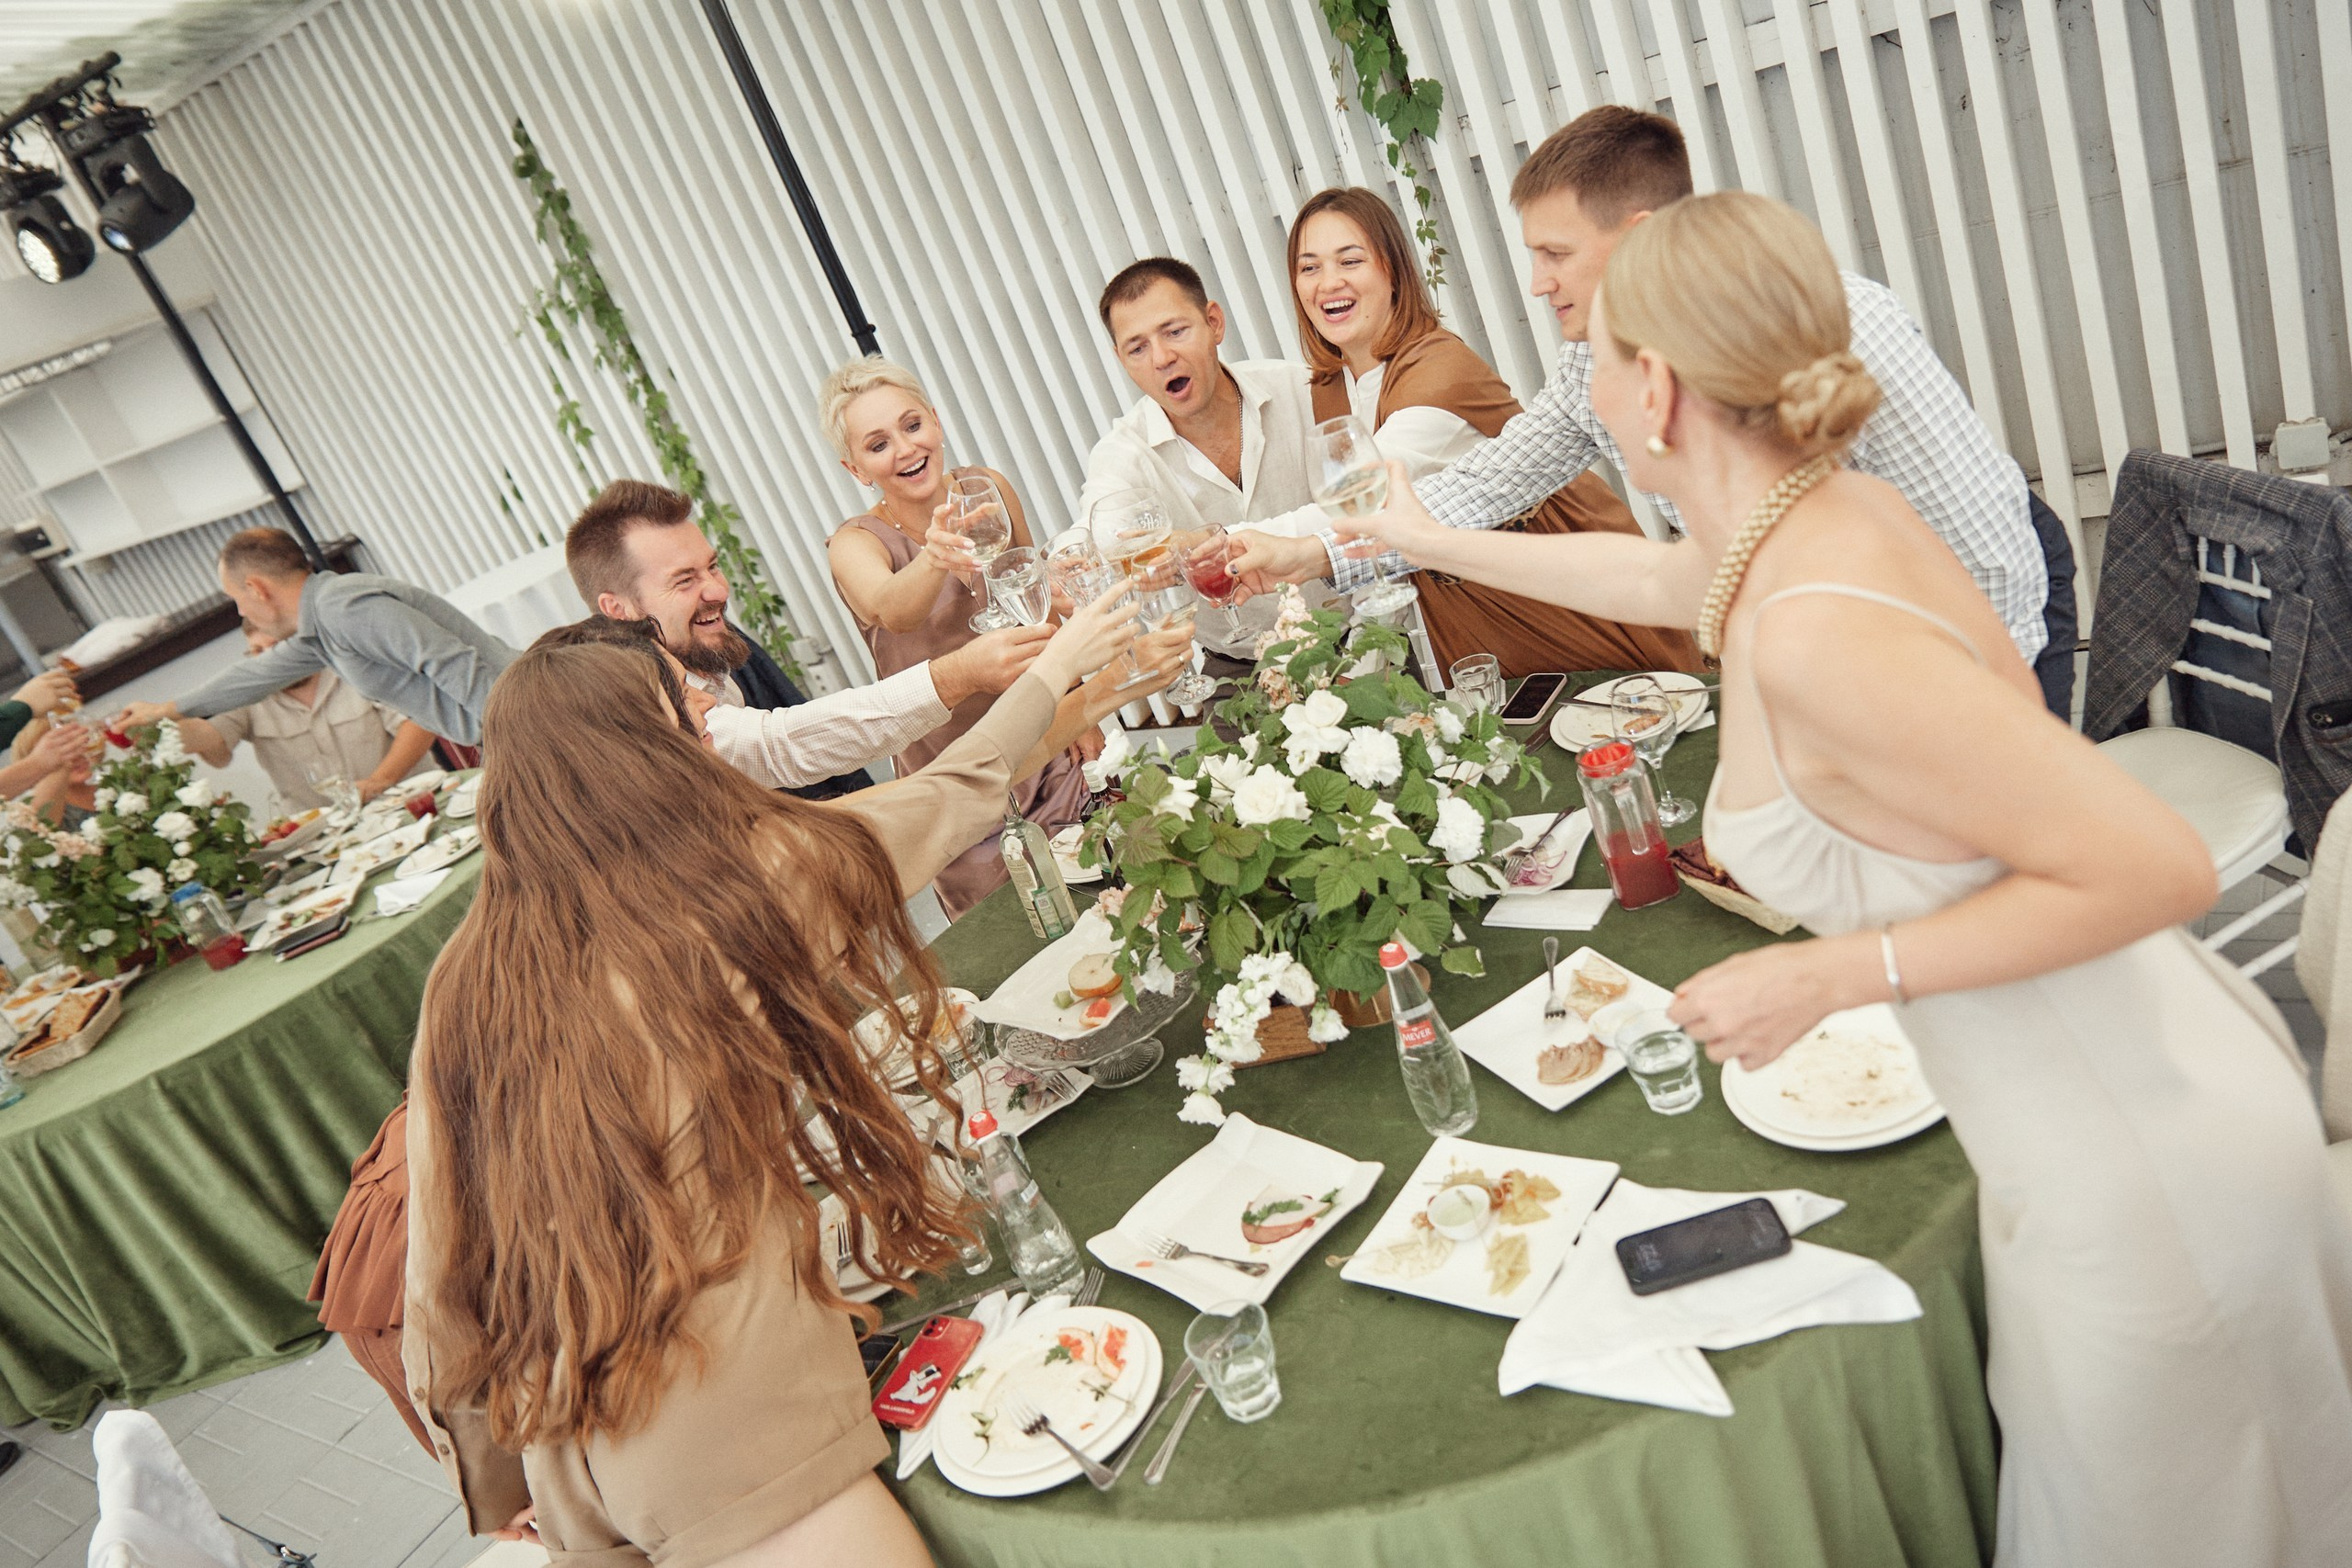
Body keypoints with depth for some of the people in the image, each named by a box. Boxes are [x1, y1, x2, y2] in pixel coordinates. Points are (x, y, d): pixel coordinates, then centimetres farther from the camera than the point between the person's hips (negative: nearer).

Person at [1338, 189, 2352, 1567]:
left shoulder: (1818, 638, -32)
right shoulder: (1830, 518, -3)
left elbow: (2157, 867, -29)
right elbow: (1655, 580, 19)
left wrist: (1836, 973, -23)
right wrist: (1433, 541, 31)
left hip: (2137, 1179, -8)